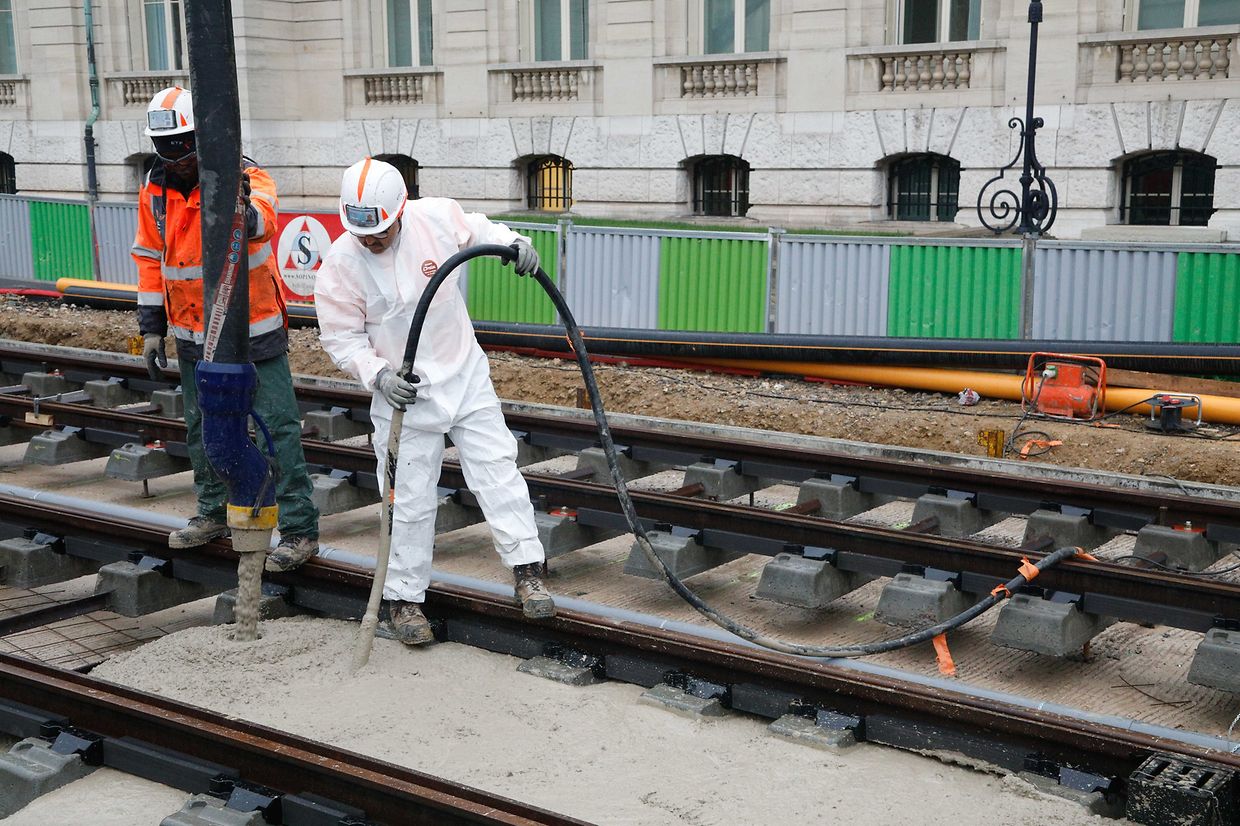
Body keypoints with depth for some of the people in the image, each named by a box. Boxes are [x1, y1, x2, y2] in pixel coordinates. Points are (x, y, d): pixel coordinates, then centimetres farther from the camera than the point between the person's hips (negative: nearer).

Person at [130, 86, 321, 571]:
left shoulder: (244, 176, -16)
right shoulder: (156, 190, 1)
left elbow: (263, 220, -39)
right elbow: (150, 259, 10)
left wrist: (245, 213, -63)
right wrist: (151, 326, 8)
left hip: (254, 333, -6)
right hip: (192, 337, 6)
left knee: (277, 428, -5)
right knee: (202, 428, 19)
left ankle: (299, 530, 3)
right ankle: (214, 513, 37)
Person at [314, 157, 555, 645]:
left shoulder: (437, 217, -11)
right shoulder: (340, 263, -15)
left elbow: (476, 230, 13)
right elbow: (342, 338, -9)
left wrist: (512, 241, -6)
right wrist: (379, 375, -24)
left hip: (465, 376, 2)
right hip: (402, 392, -2)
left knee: (497, 468, -1)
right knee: (410, 497, 2)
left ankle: (527, 572, 7)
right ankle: (404, 597, 16)